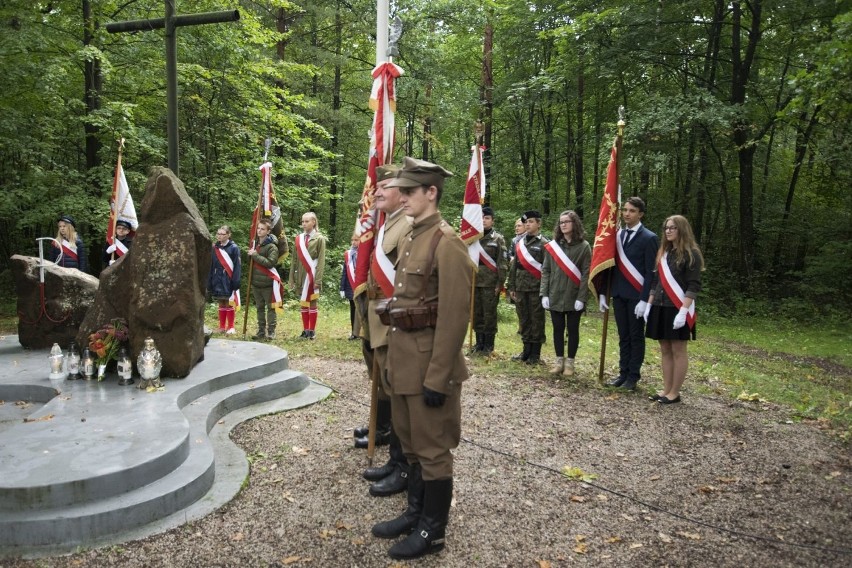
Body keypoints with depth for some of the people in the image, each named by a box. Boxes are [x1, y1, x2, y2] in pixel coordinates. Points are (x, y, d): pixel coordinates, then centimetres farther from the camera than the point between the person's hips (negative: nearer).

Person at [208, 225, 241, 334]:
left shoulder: (234, 248, -6)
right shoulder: (215, 248, 8)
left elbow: (237, 266, -9)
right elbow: (211, 266, 9)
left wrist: (235, 282, -15)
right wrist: (209, 282, 5)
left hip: (228, 280, -4)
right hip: (218, 281, 4)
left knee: (229, 304, 3)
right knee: (221, 304, 11)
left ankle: (231, 327, 13)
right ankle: (222, 327, 18)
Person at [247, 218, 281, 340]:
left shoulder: (272, 246, -11)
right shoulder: (255, 243, 12)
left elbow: (270, 262, -22)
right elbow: (251, 261, 24)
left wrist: (255, 255, -20)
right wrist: (250, 255, 1)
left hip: (268, 283, -7)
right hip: (256, 282, 7)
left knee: (271, 307, 1)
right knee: (259, 308, 12)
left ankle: (271, 331, 6)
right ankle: (261, 331, 19)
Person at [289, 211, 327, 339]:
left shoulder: (319, 239, -3)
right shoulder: (298, 239, 11)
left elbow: (321, 260, -9)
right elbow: (295, 260, 11)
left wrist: (318, 279, -16)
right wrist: (292, 278, 6)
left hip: (312, 276, -4)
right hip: (301, 276, 4)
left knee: (312, 303, 1)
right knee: (303, 304, 8)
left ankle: (312, 330, 8)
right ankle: (305, 330, 14)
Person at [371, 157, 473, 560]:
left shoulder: (446, 242, -16)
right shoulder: (410, 239, 12)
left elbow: (454, 317, -20)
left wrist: (437, 378, -20)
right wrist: (393, 360, 18)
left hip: (429, 360, -9)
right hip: (404, 356, 9)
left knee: (432, 448, 5)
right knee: (411, 443, 20)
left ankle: (432, 531, 22)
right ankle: (416, 513, 36)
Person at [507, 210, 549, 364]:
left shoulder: (544, 243, -4)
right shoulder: (520, 242, 12)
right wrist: (511, 286, 11)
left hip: (536, 288, -5)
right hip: (520, 287, 5)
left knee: (536, 320, 2)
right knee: (523, 319, 11)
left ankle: (535, 353, 10)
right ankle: (526, 350, 21)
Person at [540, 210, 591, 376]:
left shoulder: (584, 246, -3)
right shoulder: (552, 245, 5)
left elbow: (586, 274, -7)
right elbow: (545, 271, 5)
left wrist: (581, 298, -13)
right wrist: (544, 294, -2)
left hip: (574, 298, -3)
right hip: (555, 297, 3)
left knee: (572, 329, 7)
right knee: (558, 329, 9)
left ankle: (570, 362, 17)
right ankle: (559, 361, 21)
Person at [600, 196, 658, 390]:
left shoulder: (649, 238, -8)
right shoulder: (616, 236, 8)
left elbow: (651, 272, -11)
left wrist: (644, 300, -16)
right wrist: (603, 293, 7)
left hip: (636, 296, -5)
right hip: (619, 295, 5)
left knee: (636, 336, 5)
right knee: (623, 336, 12)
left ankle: (633, 376, 14)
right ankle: (623, 372, 21)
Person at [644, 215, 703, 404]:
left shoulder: (691, 254, -7)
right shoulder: (663, 253, 15)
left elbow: (694, 286, -12)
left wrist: (683, 311, -20)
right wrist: (649, 305, 11)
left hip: (678, 310, -7)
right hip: (660, 308, 7)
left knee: (678, 351, 0)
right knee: (665, 350, 10)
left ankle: (675, 393, 6)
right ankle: (666, 389, 16)